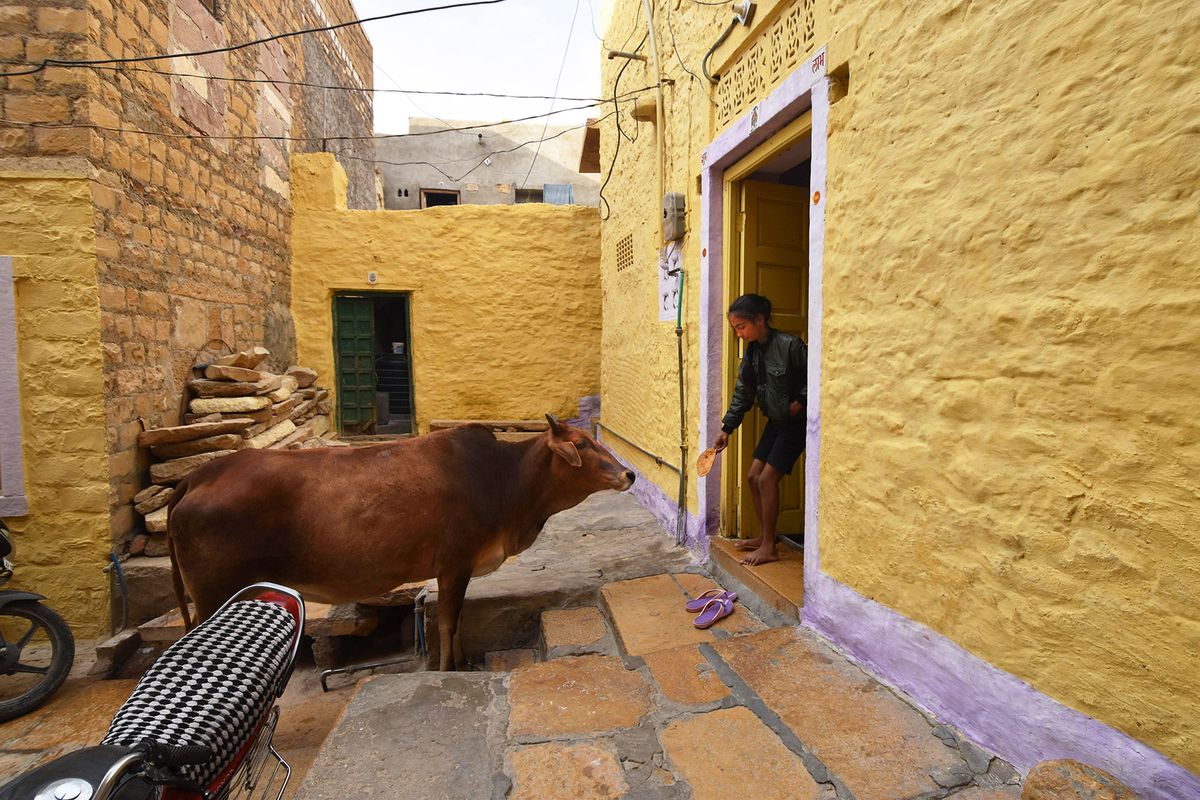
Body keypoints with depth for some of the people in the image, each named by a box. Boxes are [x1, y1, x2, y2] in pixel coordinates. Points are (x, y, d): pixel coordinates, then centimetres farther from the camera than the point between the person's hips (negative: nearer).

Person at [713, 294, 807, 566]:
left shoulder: (790, 345, -21)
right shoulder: (752, 352, 2)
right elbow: (743, 395, 7)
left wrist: (801, 402, -21)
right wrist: (727, 428, 5)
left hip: (796, 422, -8)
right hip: (775, 421, 8)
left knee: (767, 479, -9)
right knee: (753, 476, 7)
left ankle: (769, 547, 5)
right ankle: (765, 537, 22)